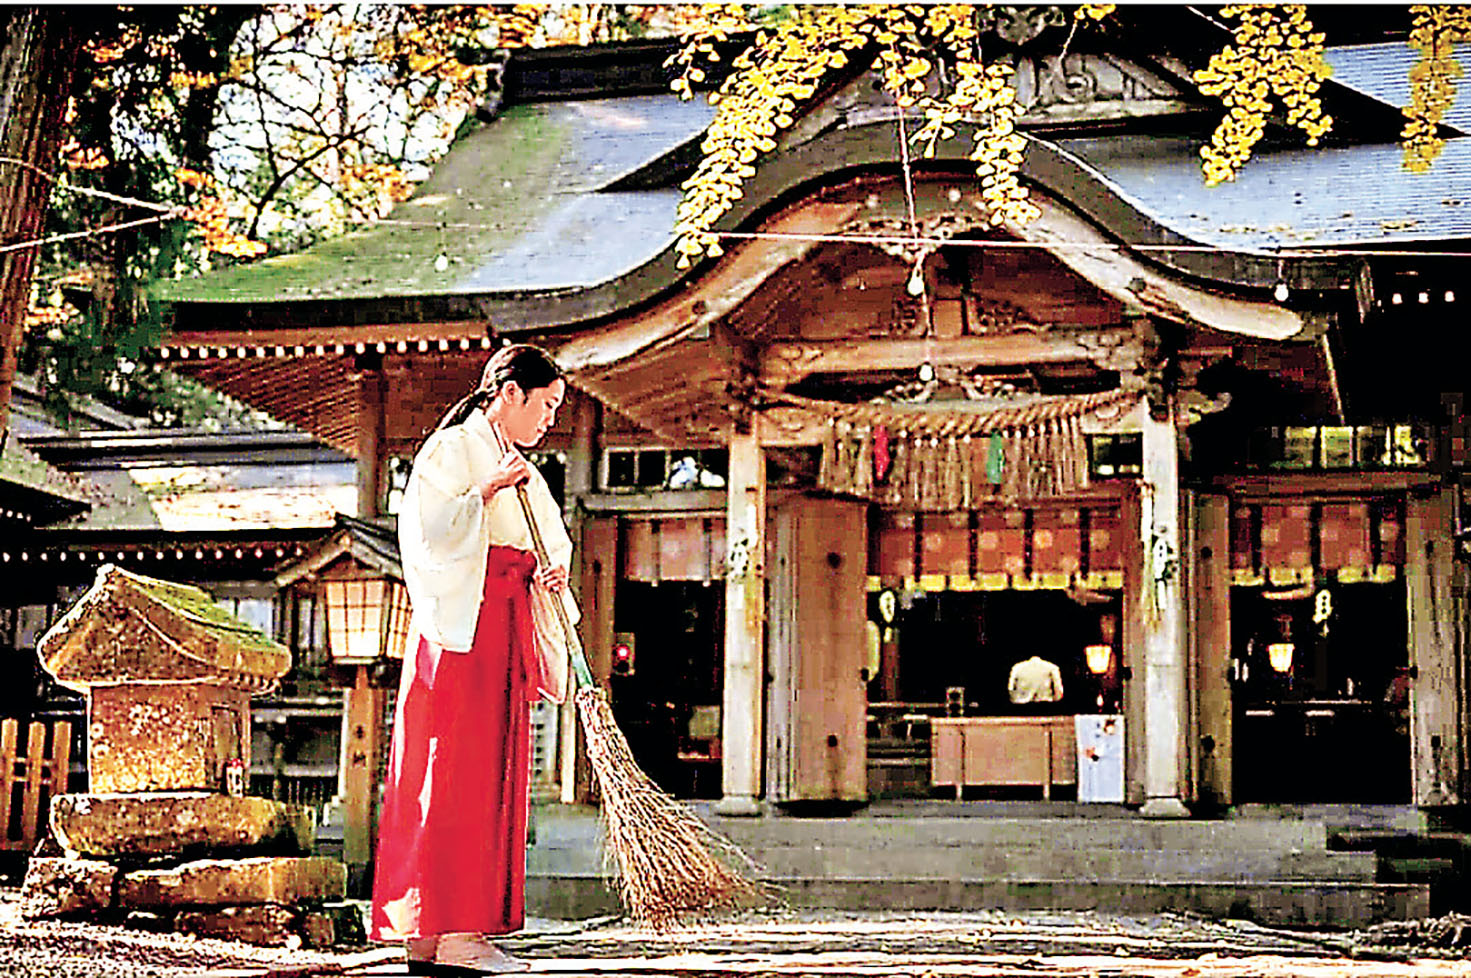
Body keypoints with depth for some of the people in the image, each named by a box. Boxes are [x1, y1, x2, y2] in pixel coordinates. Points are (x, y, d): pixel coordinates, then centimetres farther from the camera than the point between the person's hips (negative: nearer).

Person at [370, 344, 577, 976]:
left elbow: (538, 554, 24)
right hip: (460, 625, -9)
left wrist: (549, 575, 3)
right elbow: (429, 527, -14)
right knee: (455, 776, -11)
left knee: (497, 775, 5)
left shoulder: (523, 474, 23)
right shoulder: (452, 448, -2)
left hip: (509, 628, 9)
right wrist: (487, 491, -21)